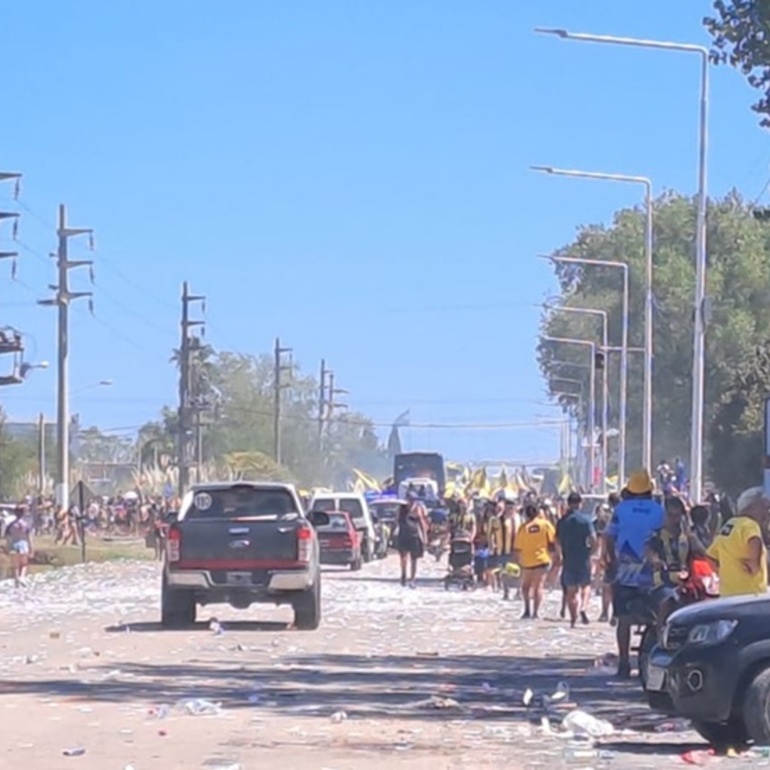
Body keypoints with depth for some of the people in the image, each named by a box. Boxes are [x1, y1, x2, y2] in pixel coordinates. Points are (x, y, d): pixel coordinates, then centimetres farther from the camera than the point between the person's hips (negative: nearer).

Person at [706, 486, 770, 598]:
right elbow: (755, 542, -35)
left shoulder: (727, 526, 16)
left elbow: (711, 557, 24)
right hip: (749, 593, -9)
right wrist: (754, 564, -21)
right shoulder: (749, 525, -11)